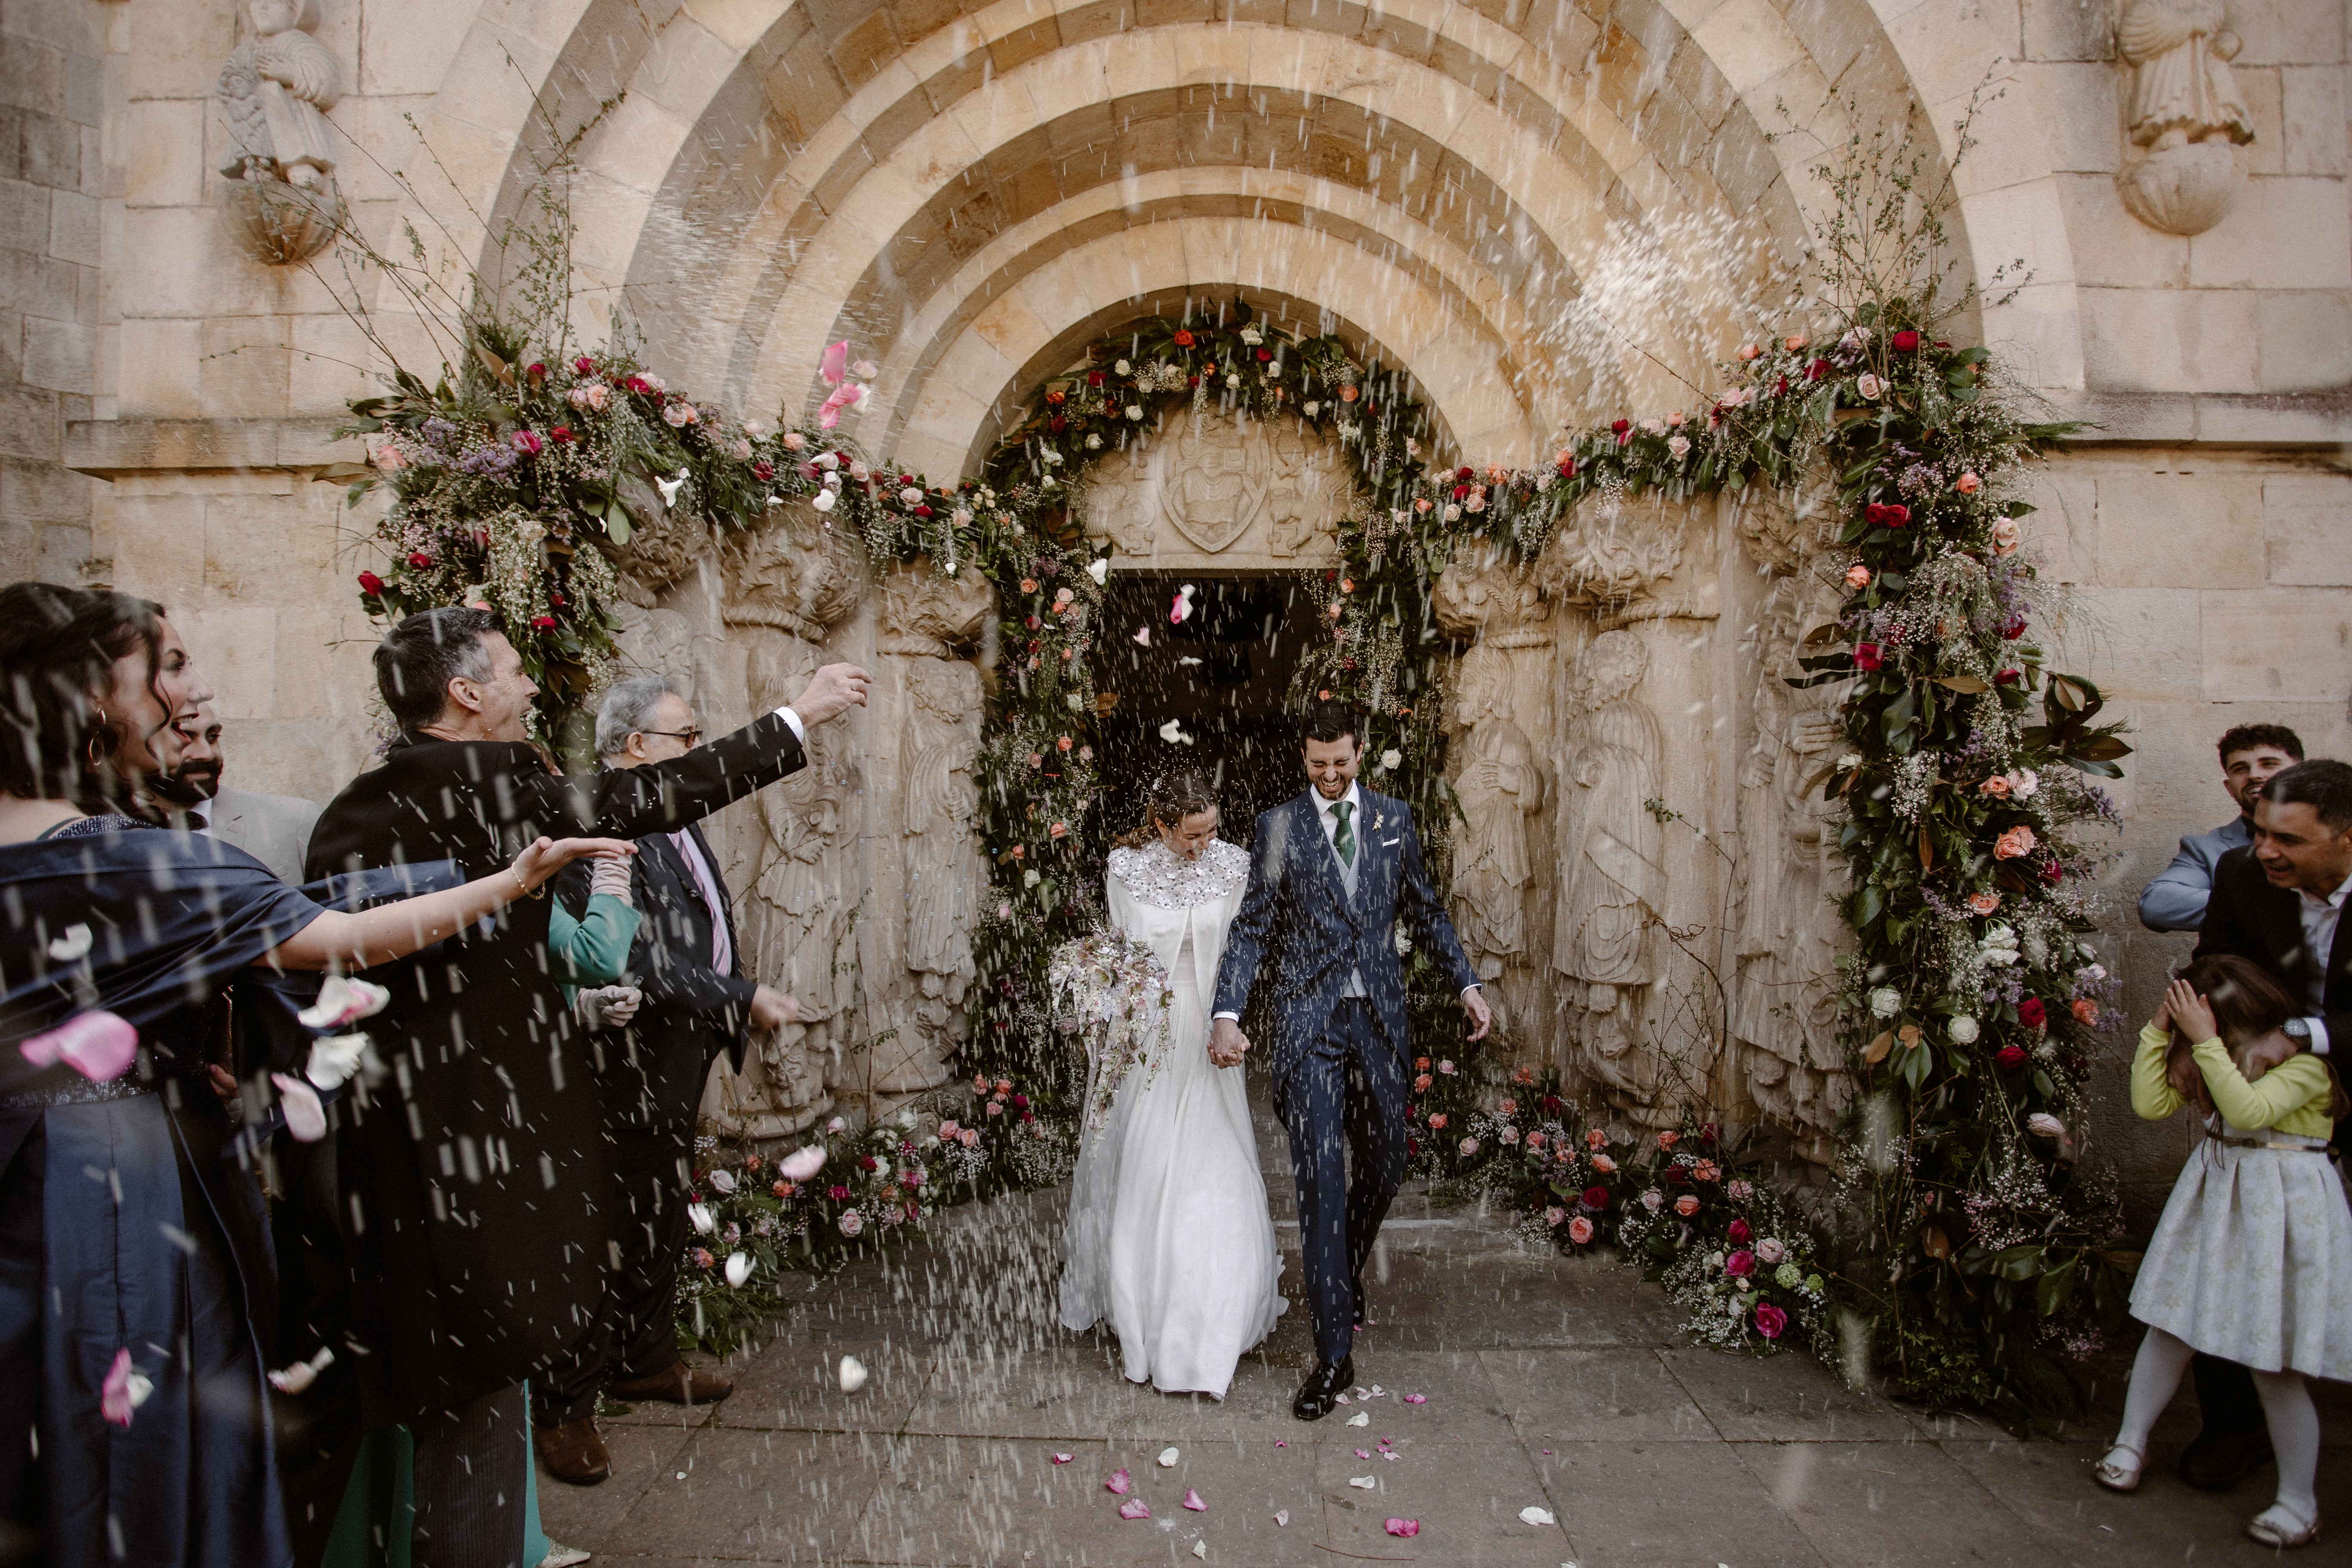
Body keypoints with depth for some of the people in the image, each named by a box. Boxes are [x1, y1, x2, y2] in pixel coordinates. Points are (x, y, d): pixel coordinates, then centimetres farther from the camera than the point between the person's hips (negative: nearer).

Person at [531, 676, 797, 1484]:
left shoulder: (674, 819, 10)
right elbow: (644, 964, -28)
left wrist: (737, 1000, 7)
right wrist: (743, 1000, -22)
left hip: (677, 1064, 10)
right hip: (629, 1070, -10)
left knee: (660, 1223, 23)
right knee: (610, 1234, 2)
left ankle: (646, 1361, 41)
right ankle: (562, 1407, 19)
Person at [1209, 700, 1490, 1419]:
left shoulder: (1394, 818, 9)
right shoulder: (1279, 826, 1)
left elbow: (1425, 911, 16)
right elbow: (1251, 928, -3)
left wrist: (1468, 984, 9)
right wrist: (1227, 1015, -14)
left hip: (1379, 1016, 3)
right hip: (1309, 1018, -3)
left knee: (1385, 1163, 13)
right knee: (1320, 1178, -5)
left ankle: (1347, 1270, 43)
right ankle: (1334, 1354, 2)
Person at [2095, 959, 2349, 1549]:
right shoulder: (2213, 1059, 5)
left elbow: (2249, 1109, -31)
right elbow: (2152, 1103, -2)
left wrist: (2205, 1042, -31)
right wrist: (2159, 1031, -7)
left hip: (2281, 1208, -6)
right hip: (2213, 1195, 6)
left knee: (2273, 1362, 1)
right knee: (2170, 1327, 11)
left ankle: (2300, 1500, 20)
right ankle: (2131, 1443, 26)